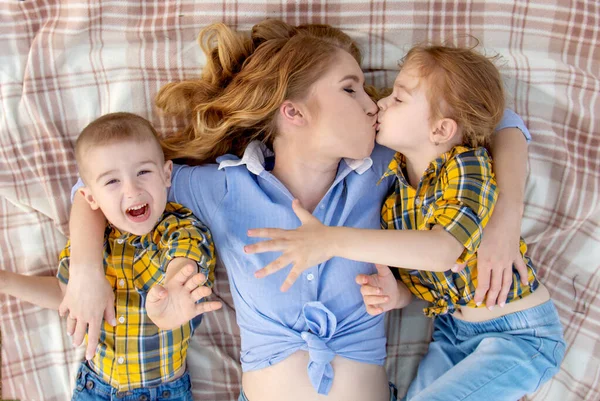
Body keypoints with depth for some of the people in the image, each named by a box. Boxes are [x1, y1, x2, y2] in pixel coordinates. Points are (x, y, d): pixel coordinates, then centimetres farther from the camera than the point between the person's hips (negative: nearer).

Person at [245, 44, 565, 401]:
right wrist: (394, 294, -22)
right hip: (453, 326, 6)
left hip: (520, 332, -6)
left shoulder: (468, 164, -20)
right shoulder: (390, 186, -4)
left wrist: (333, 240, -46)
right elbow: (412, 273, 3)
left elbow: (443, 249, -38)